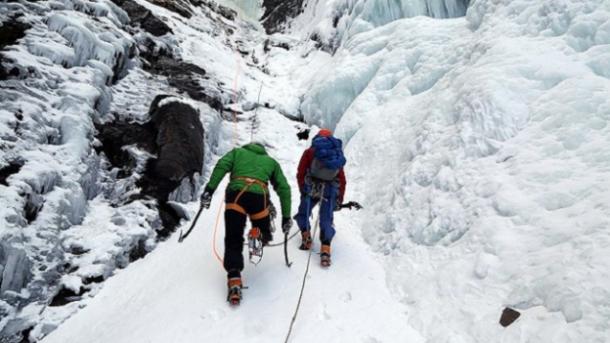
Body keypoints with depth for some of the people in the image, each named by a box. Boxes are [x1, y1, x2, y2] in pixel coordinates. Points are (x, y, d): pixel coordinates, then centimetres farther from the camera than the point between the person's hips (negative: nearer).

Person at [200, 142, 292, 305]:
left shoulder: (237, 152, 30)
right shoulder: (271, 161, 32)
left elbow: (221, 166, 8)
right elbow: (284, 188, 23)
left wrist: (209, 189, 0)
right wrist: (286, 216, 24)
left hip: (236, 195, 0)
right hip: (259, 197, 0)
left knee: (233, 240, -2)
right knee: (264, 234, 26)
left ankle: (234, 280, -14)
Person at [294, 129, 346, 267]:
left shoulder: (310, 152, 11)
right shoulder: (337, 155, 20)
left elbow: (301, 173, 2)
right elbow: (342, 179, 18)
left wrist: (303, 190, 8)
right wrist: (339, 199, 21)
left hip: (312, 187, -2)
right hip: (331, 190, 2)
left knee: (303, 214, 19)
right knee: (326, 220, 8)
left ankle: (306, 238, 8)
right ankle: (325, 249, -5)